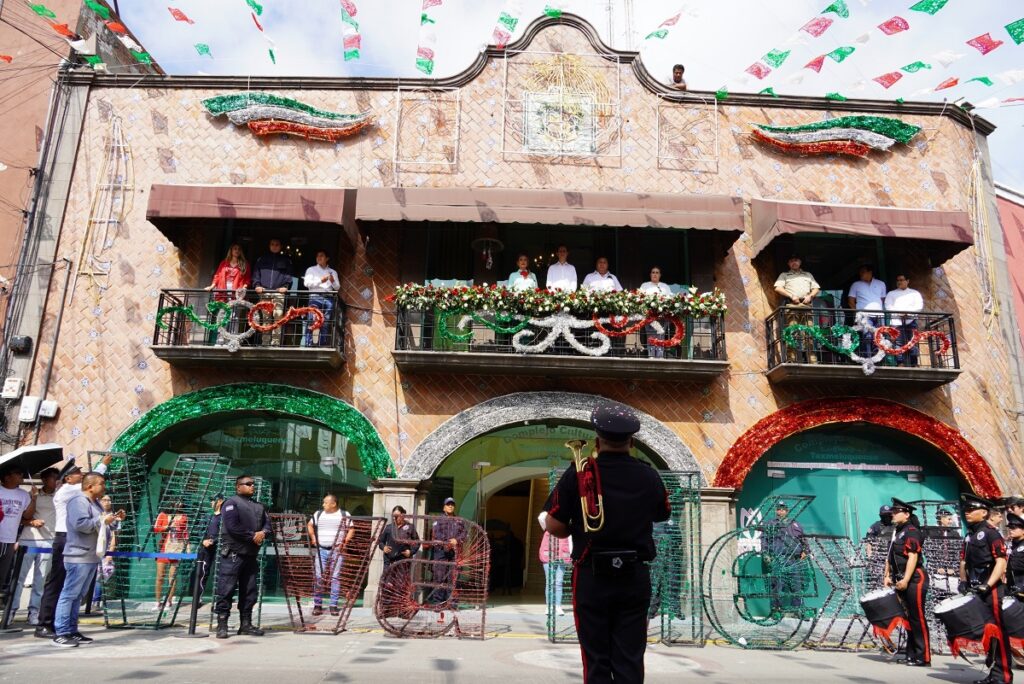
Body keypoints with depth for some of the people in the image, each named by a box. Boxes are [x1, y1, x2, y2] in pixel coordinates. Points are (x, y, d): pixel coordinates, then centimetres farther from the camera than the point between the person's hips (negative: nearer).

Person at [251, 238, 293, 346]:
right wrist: (257, 285, -1)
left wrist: (285, 286, -9)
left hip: (279, 292, -2)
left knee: (278, 317, -14)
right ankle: (266, 342, 0)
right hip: (264, 292, 2)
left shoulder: (286, 260, 17)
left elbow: (288, 275, 7)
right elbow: (256, 273, 15)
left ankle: (276, 342, -15)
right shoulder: (262, 259, 21)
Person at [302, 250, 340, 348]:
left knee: (326, 324, -3)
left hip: (329, 298, 2)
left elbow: (337, 287, 14)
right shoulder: (311, 269, 15)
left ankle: (323, 346, -1)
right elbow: (307, 283, 1)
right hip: (315, 297, -2)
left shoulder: (333, 272, 22)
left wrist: (333, 281, -7)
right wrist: (320, 280, -8)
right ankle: (308, 345, -14)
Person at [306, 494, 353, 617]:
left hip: (337, 551, -2)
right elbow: (309, 525, 21)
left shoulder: (344, 515, 1)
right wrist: (313, 537, 6)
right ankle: (317, 605, 6)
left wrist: (345, 542, -10)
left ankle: (334, 605, 5)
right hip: (321, 550, 3)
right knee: (318, 577, -1)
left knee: (335, 577, -2)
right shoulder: (318, 514, 9)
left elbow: (351, 530, 2)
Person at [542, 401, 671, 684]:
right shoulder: (649, 476, 0)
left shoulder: (578, 473, -9)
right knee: (630, 660, 9)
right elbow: (663, 515, 17)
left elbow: (554, 527, -9)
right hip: (635, 576, 2)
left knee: (596, 661, 9)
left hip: (592, 576, -2)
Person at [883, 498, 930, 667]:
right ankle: (911, 654, 21)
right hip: (901, 581, 9)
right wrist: (887, 576, 14)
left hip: (914, 579, -9)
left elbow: (913, 557, -20)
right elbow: (890, 557, 20)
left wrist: (906, 580, -23)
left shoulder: (912, 531, -12)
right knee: (907, 618, 13)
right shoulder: (896, 532, 15)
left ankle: (923, 658, 3)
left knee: (917, 618, -4)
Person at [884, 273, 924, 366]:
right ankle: (900, 364, -17)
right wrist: (900, 312, -13)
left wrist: (908, 311, -12)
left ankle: (914, 365, -10)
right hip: (896, 321, -1)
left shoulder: (915, 293, 21)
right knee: (899, 344, -12)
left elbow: (919, 306, 5)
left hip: (911, 320, 1)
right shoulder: (891, 293, 20)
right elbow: (888, 307, 4)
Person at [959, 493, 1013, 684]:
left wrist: (988, 585, -21)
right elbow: (964, 561, 20)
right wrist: (963, 582, 7)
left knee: (997, 631, -3)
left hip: (991, 590, -8)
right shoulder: (969, 535, 15)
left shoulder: (991, 533, -9)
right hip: (975, 590, 8)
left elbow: (1001, 562, -15)